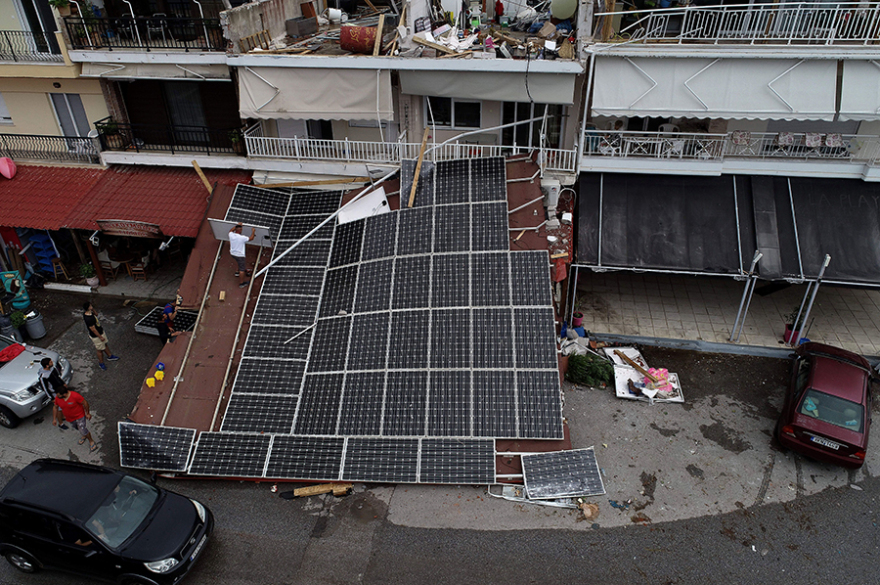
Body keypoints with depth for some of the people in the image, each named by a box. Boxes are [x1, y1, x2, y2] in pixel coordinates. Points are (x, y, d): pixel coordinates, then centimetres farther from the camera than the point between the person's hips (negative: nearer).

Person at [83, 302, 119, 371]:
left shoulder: (89, 313, -11)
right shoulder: (88, 319, -38)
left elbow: (96, 314, 11)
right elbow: (93, 329, -29)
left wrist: (93, 310, -10)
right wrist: (100, 337, -18)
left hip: (101, 331, 9)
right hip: (96, 336, -9)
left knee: (105, 344, 28)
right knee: (100, 350, 13)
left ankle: (110, 356, 50)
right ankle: (101, 363, 34)